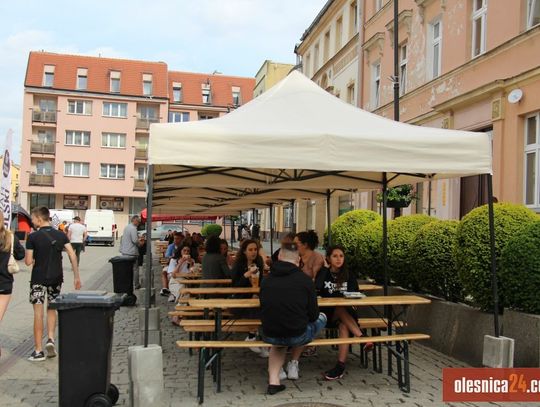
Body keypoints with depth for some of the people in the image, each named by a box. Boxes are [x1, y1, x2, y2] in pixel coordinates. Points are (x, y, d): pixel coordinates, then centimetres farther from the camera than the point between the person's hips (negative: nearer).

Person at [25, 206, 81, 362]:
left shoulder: (33, 237, -9)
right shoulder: (61, 235, 2)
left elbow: (28, 261, -10)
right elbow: (72, 255, -4)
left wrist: (31, 259, 13)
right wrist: (76, 276, 0)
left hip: (39, 278, -3)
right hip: (56, 277, 4)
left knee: (38, 312, 2)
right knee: (51, 309, 20)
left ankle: (38, 351, 4)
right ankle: (50, 339, 4)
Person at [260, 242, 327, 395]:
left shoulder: (266, 279, 3)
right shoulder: (305, 279, -7)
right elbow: (313, 315, -1)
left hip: (269, 336, 3)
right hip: (297, 337, -3)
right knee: (321, 317, 27)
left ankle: (273, 379, 18)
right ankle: (293, 364, 30)